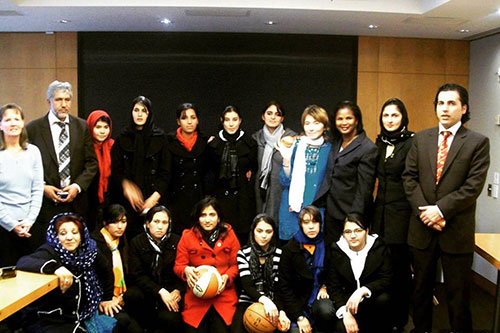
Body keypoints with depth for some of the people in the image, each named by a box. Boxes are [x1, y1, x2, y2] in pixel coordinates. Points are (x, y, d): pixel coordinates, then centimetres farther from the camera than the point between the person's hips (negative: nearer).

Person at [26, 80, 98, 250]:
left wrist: (78, 186, -6)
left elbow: (91, 163, 6)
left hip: (76, 203, 2)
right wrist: (42, 187, -9)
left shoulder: (82, 127, 8)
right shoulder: (33, 129, 2)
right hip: (45, 204, -1)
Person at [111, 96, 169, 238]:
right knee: (128, 237, -5)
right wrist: (125, 184, -14)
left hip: (153, 199, -1)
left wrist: (155, 197, -9)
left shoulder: (159, 137, 5)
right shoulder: (123, 138, 9)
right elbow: (115, 169, 5)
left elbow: (165, 171, 2)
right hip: (127, 201, 1)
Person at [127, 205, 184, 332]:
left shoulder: (177, 242, -2)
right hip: (147, 287, 2)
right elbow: (137, 274, -7)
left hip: (171, 288, -2)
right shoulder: (137, 242, -1)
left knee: (168, 318, -31)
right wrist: (160, 291, -19)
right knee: (132, 295, -31)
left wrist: (178, 291, -18)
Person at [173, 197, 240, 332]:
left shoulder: (229, 235, 2)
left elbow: (236, 265, 5)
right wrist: (186, 270, -16)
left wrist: (227, 277, -12)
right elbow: (178, 266, 4)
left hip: (224, 295, 0)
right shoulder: (187, 236, 1)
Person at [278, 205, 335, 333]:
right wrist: (299, 317, -13)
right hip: (298, 300, -1)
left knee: (326, 310, -30)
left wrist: (325, 287, -3)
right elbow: (284, 287, -7)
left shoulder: (326, 246, -2)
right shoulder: (289, 249, -8)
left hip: (319, 298, 2)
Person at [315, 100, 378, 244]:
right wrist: (316, 203, 12)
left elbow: (364, 190, -15)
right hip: (331, 210, 7)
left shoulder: (368, 148, -13)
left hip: (348, 214, -7)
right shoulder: (336, 142, 10)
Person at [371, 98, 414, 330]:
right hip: (380, 210, 6)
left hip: (401, 213, -6)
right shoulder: (380, 142, 11)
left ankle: (399, 320, 20)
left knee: (399, 267, 3)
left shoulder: (412, 143, -9)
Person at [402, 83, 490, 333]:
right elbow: (409, 178, 2)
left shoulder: (478, 142, -3)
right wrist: (424, 210, -10)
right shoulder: (420, 139, 6)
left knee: (458, 293, 8)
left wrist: (440, 209, -16)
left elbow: (473, 186, -11)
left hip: (457, 230, -3)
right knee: (421, 287, 16)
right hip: (422, 228, 3)